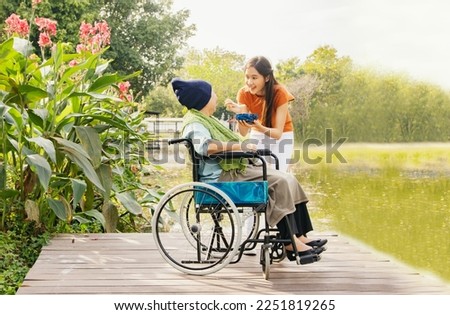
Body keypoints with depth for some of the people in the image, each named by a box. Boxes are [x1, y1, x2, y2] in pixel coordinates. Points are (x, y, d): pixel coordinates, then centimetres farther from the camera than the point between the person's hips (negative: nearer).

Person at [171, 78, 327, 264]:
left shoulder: (204, 119, 22)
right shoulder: (194, 124, -11)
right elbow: (205, 146, -32)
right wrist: (239, 146, -29)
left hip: (234, 170, 10)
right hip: (222, 178, -10)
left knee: (288, 180, -2)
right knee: (279, 184, -21)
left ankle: (301, 237, -7)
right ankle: (291, 244, -18)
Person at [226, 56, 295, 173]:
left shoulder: (280, 93, -26)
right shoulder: (244, 93, -17)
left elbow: (278, 133, -28)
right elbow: (244, 132, -19)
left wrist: (258, 126, -47)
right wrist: (239, 114, -38)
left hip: (281, 137, -3)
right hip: (257, 136, 3)